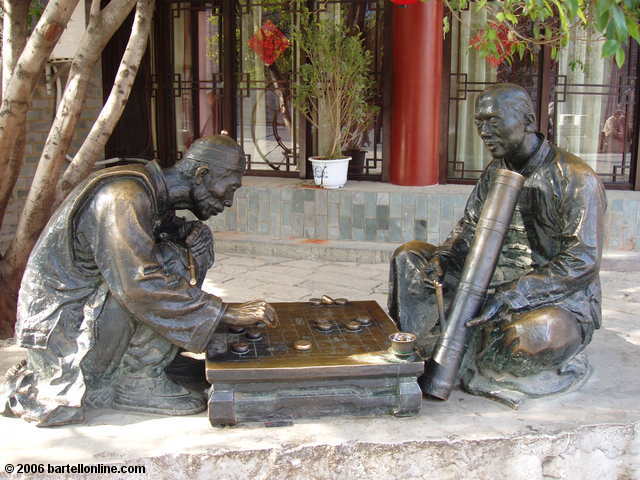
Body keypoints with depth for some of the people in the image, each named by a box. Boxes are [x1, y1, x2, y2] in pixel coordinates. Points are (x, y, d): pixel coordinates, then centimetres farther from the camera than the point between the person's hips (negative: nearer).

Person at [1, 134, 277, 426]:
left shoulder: (153, 195, 6)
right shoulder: (126, 197, -24)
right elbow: (141, 285, -31)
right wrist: (227, 313, -26)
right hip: (60, 330, -9)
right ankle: (138, 381, -10)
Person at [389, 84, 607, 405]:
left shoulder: (577, 179, -15)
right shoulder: (495, 172, 8)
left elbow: (583, 261, -22)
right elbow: (469, 230, 10)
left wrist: (510, 298, -30)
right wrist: (442, 260, -14)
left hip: (560, 300, -6)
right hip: (495, 283, 7)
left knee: (539, 333, -43)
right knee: (409, 257, 1)